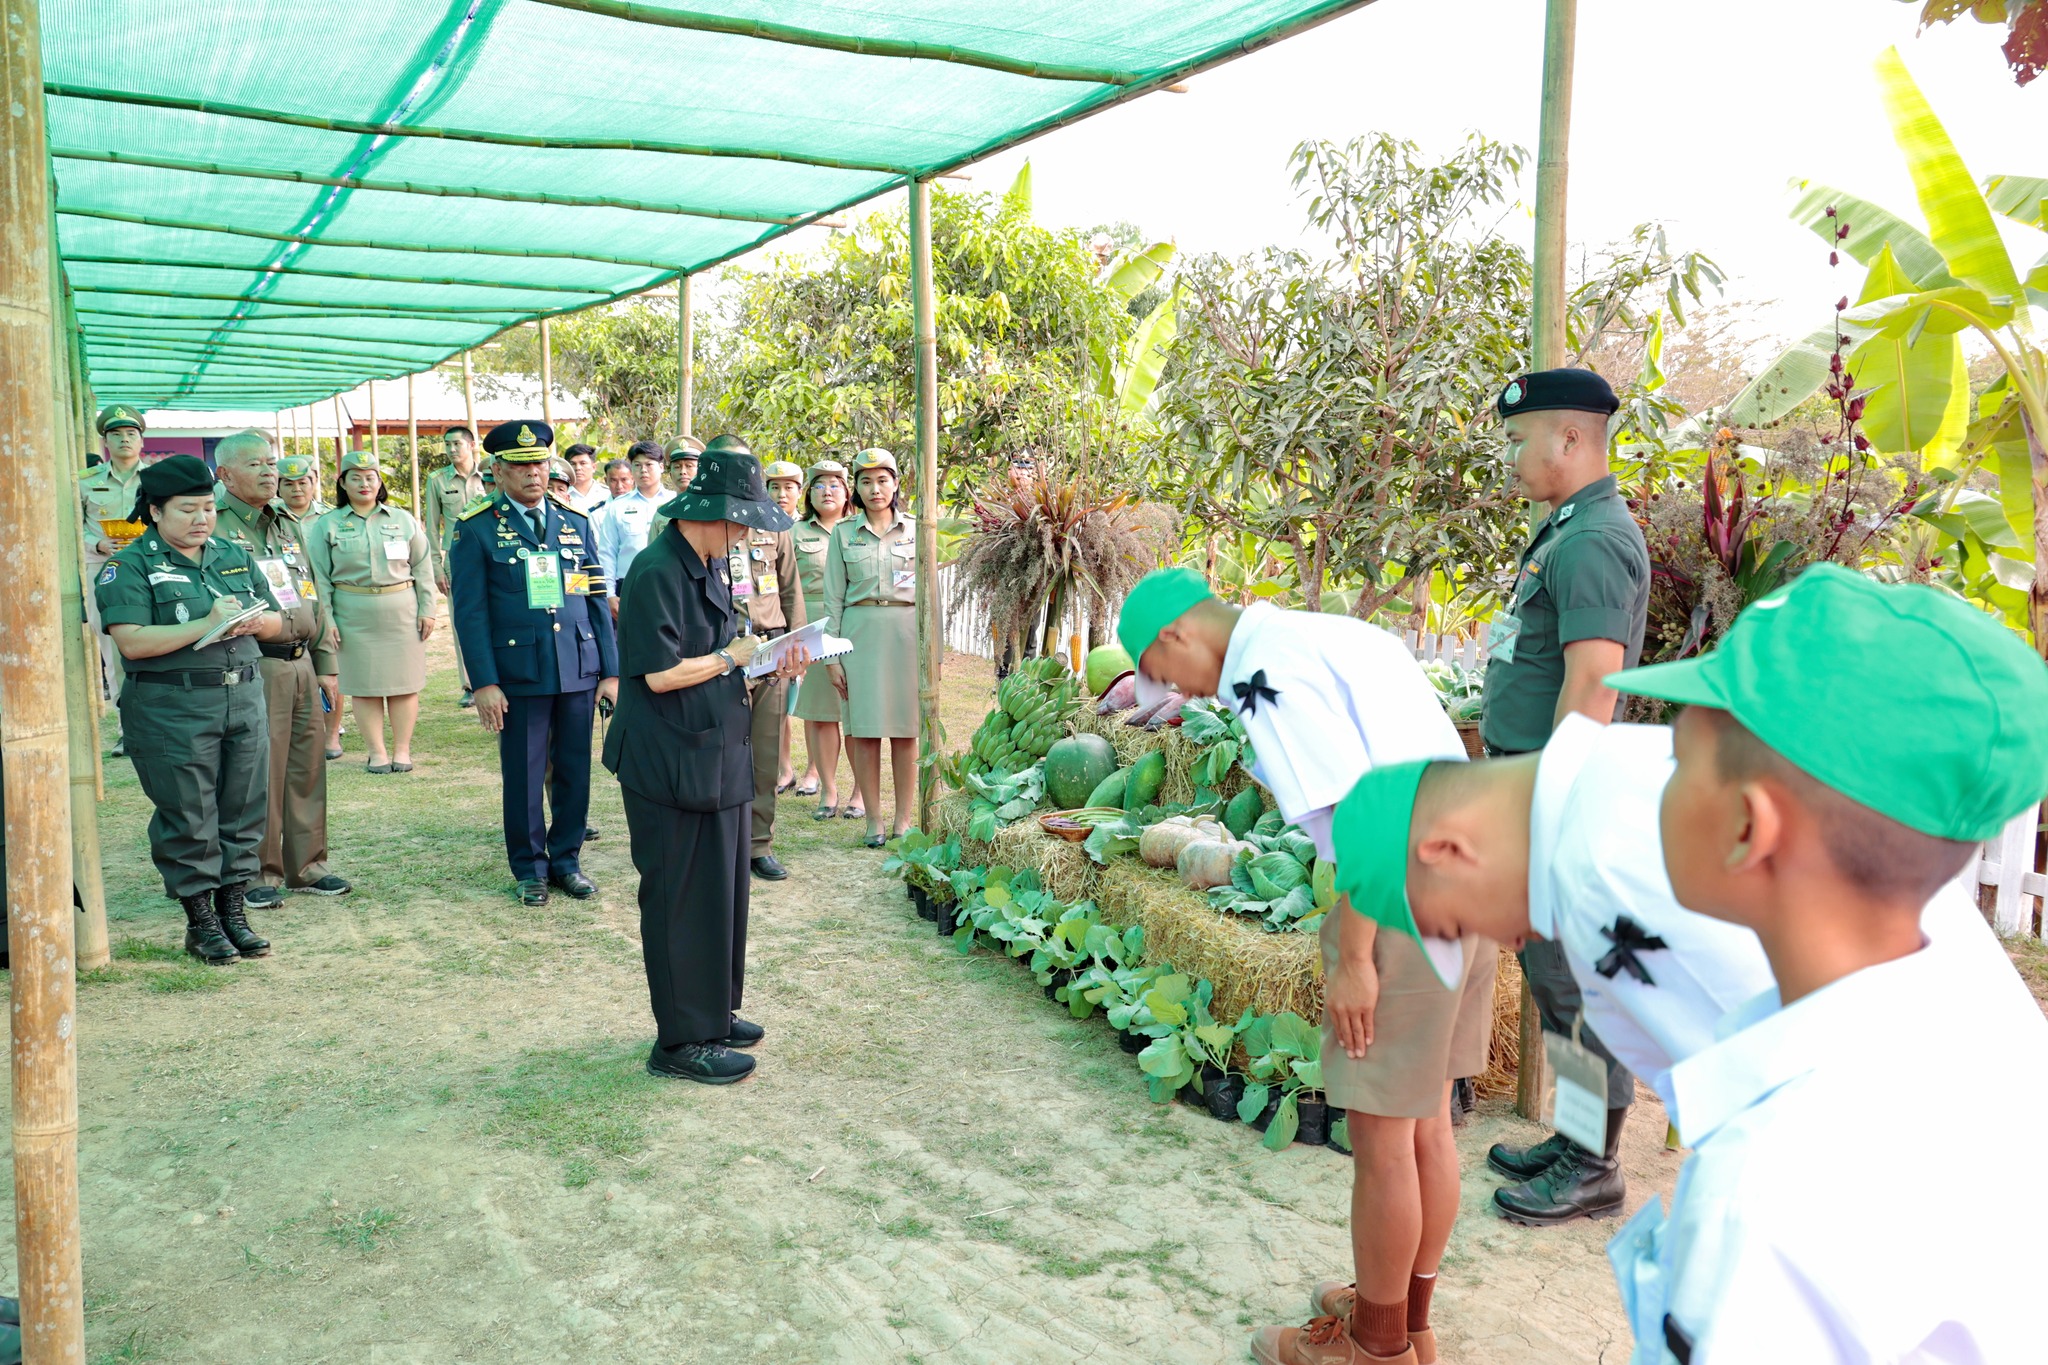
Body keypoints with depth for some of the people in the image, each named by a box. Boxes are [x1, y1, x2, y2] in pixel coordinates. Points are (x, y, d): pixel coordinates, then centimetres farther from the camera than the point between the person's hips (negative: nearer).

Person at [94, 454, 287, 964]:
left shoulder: (235, 556, 14)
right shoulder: (130, 566, -3)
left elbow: (275, 620, 15)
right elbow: (131, 641, -16)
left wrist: (254, 622, -8)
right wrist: (206, 626, -19)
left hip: (244, 697, 5)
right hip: (171, 708, -5)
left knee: (244, 809, 8)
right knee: (187, 817, 2)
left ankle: (232, 908, 21)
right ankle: (200, 920, 14)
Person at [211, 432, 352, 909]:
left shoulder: (289, 524, 18)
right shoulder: (214, 527, -6)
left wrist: (326, 665, 18)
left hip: (301, 662, 7)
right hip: (253, 667, -7)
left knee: (308, 767, 10)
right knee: (258, 773, -2)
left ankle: (307, 866, 21)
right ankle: (258, 873, 10)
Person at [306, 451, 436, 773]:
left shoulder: (403, 520, 8)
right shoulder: (326, 526, 6)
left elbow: (423, 568, 8)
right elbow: (319, 577, 4)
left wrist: (427, 609, 2)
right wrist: (325, 619, -4)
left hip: (402, 612, 1)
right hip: (354, 616, 0)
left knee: (405, 683, 2)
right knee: (364, 685, 2)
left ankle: (402, 750, 12)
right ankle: (376, 752, 11)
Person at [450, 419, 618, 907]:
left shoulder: (575, 522, 11)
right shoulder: (477, 529, 0)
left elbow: (597, 601, 11)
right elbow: (470, 611, -3)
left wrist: (610, 671, 6)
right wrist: (484, 683, -10)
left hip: (578, 671, 3)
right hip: (520, 675, -3)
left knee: (575, 772, 8)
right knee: (524, 776, 5)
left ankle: (567, 861, 23)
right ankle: (530, 869, 21)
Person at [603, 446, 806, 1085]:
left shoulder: (708, 565, 11)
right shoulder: (658, 573, -18)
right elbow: (660, 673, -22)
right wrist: (731, 657, -12)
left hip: (718, 754, 9)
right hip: (672, 764, -9)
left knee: (721, 886, 16)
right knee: (682, 897, 0)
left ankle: (713, 1011, 31)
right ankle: (682, 1039, 12)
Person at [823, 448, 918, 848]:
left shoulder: (915, 531, 7)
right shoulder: (844, 534, 7)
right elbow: (833, 599, 6)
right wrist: (831, 655, 0)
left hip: (907, 632, 0)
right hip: (860, 634, 0)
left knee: (906, 731, 0)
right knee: (864, 730, 0)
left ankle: (904, 819, 8)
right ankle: (873, 819, 9)